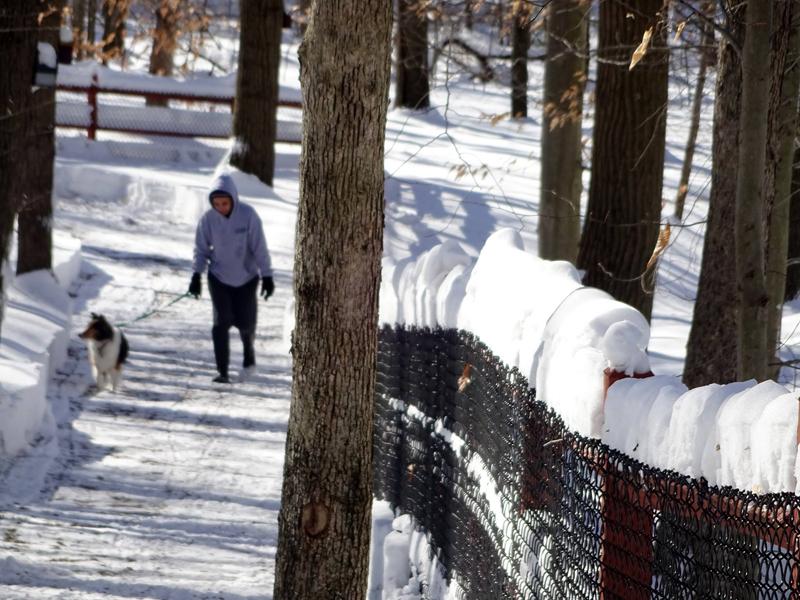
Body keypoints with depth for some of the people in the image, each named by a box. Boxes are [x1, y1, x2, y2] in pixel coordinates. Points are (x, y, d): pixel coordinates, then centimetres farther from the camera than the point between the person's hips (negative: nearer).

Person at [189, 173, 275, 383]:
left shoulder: (248, 215, -18)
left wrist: (266, 276, -12)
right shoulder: (209, 218, -12)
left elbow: (259, 248, -13)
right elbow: (201, 248, -2)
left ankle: (249, 353, 38)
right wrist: (196, 275, -9)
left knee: (245, 322, 6)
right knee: (222, 321, -9)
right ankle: (222, 371, -5)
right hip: (219, 277, 1)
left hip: (246, 277, -1)